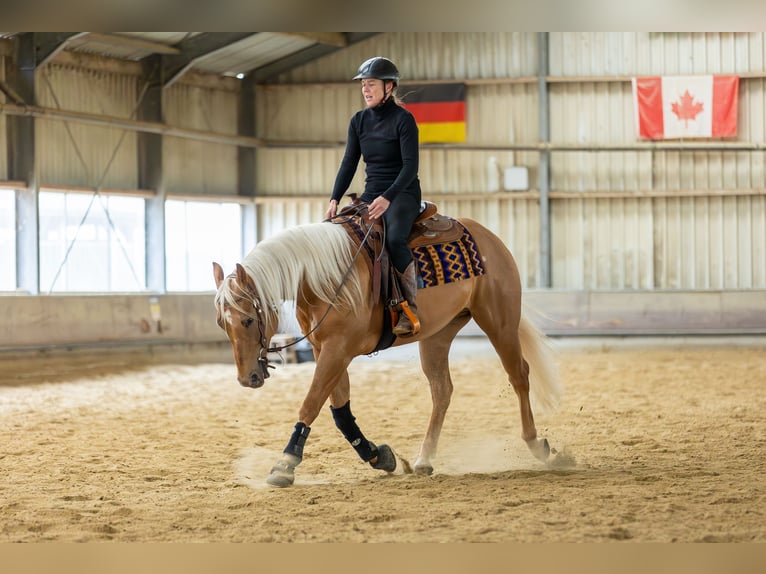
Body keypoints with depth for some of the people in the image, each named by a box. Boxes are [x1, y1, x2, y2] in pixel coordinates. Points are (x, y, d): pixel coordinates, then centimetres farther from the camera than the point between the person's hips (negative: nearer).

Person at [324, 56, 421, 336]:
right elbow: (349, 163, 7)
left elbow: (411, 165, -17)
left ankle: (411, 310, -25)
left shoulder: (403, 119, -10)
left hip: (403, 193, -6)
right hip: (371, 194, 6)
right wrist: (334, 200, -7)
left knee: (394, 238, -34)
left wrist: (387, 198, -30)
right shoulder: (359, 121, 8)